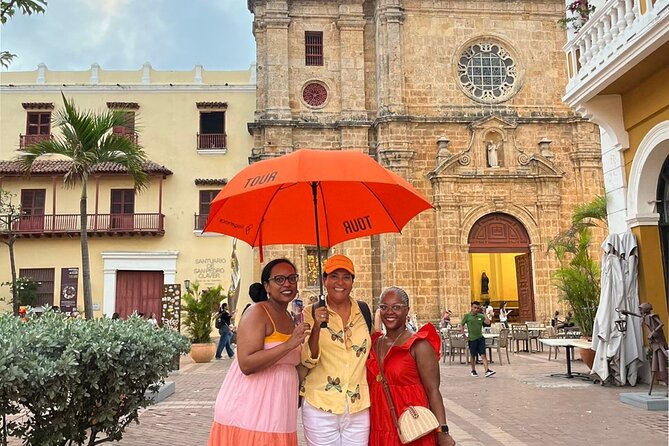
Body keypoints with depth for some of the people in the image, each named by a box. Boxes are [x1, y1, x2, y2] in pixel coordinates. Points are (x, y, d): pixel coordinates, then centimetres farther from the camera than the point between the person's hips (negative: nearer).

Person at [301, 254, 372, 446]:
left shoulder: (363, 311, 4)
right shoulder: (311, 312, -4)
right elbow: (307, 362, -10)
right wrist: (317, 327, -22)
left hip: (358, 409, 3)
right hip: (320, 408, -2)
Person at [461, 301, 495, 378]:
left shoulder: (481, 316, 6)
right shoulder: (467, 316, -2)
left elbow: (488, 322, -8)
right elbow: (462, 326, 4)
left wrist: (484, 313, -4)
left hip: (480, 338, 2)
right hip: (472, 339, -2)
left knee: (483, 355, -5)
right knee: (473, 356, 9)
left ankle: (487, 371, -10)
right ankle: (473, 371, 25)